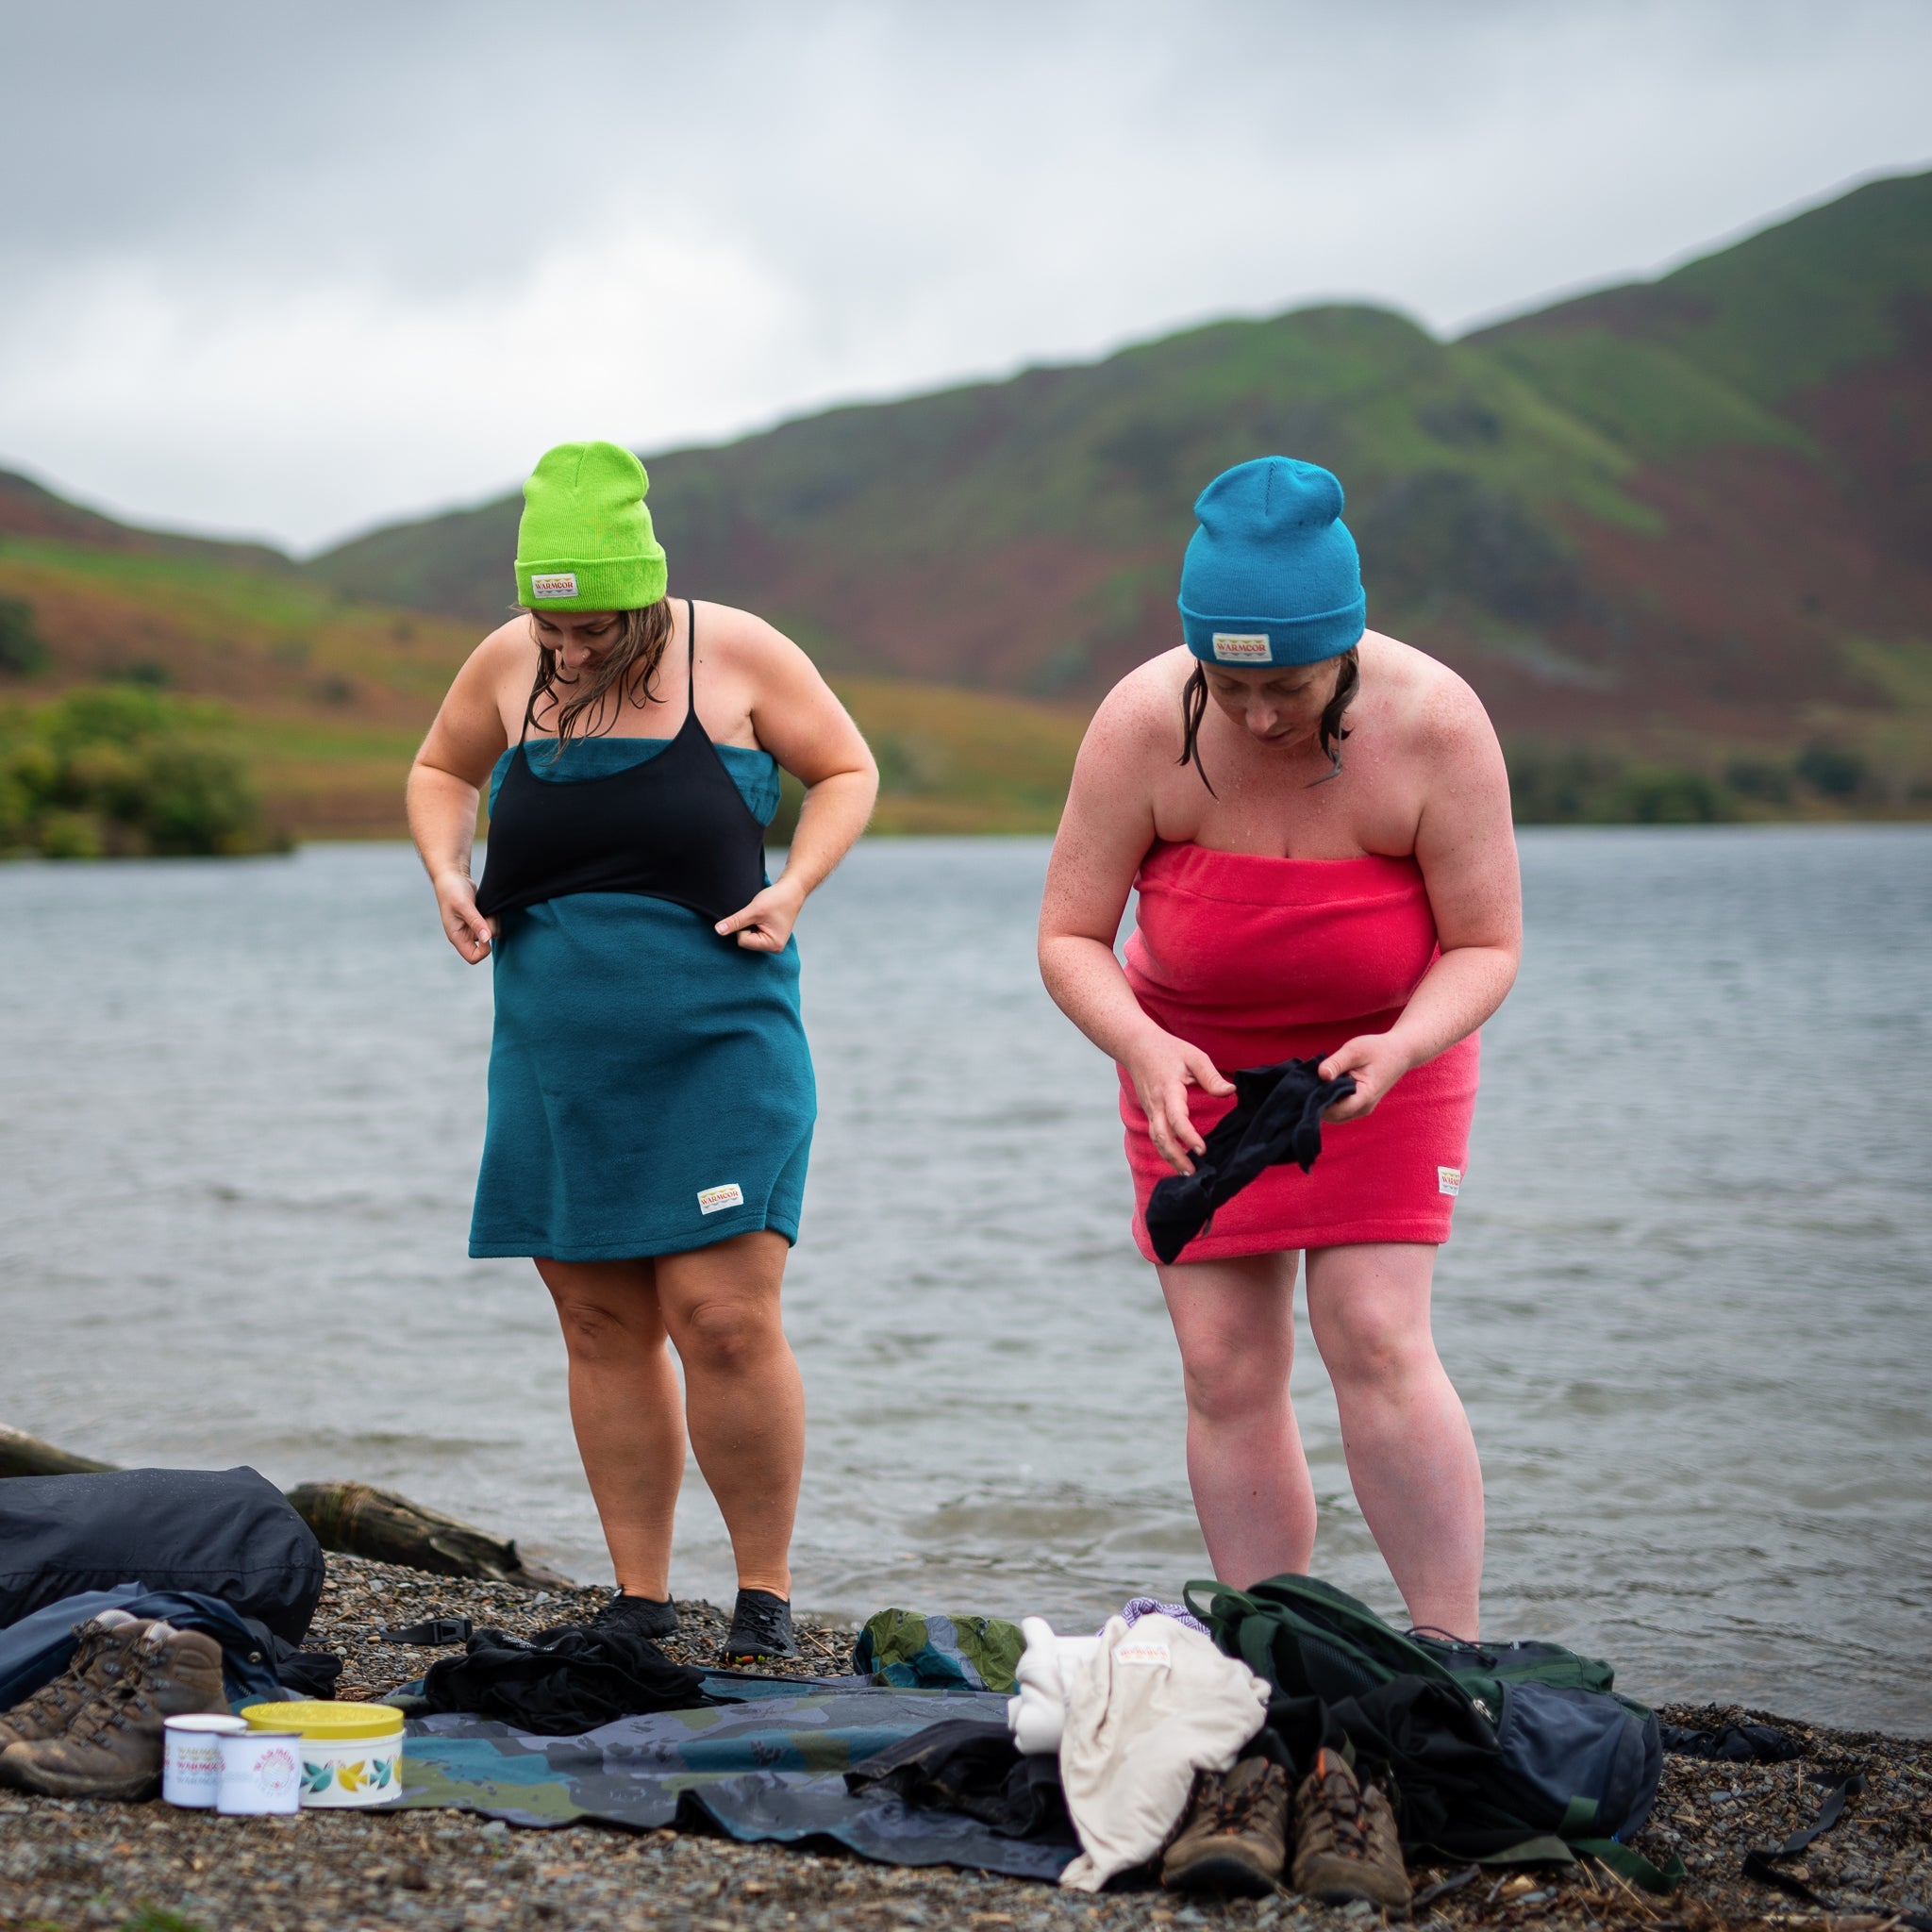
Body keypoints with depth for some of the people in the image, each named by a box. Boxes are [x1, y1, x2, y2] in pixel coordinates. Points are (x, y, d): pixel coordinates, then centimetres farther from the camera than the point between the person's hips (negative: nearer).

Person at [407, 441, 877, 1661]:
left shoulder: (738, 655, -4)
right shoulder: (508, 666, 5)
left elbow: (847, 771, 7)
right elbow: (440, 771, 22)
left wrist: (795, 886, -9)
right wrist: (448, 872, 3)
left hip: (720, 1044, -4)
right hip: (559, 1053, 4)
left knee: (725, 1319, -12)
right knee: (602, 1329, 5)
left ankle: (768, 1597, 3)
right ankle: (640, 1603, 15)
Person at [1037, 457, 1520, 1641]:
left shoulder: (1436, 722, -24)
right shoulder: (1145, 723, -22)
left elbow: (1488, 945, -16)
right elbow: (1070, 937, -15)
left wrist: (1399, 1049, -35)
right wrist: (1143, 1048, -34)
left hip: (1384, 1054, -2)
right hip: (1195, 1058, 2)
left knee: (1376, 1339, -15)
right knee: (1227, 1368, -3)